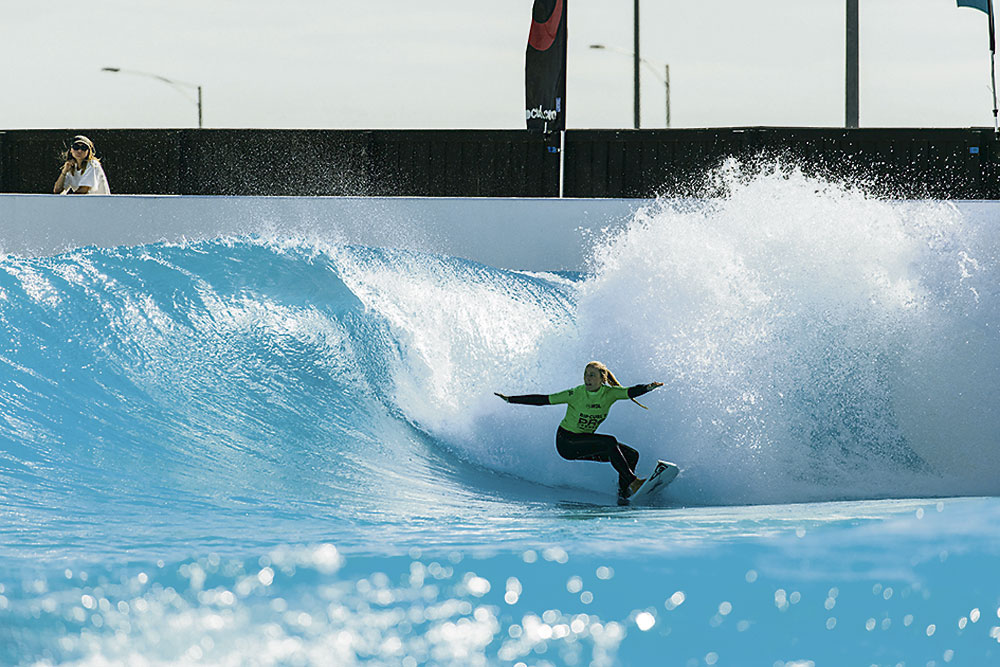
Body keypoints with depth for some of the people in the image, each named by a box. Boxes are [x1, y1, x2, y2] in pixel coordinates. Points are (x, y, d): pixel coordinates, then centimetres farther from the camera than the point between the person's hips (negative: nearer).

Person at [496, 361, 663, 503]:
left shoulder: (610, 394, -7)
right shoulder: (576, 394, -17)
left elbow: (632, 391, -20)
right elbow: (543, 400, -14)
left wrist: (648, 388, -43)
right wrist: (511, 399, -16)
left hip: (586, 443, 6)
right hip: (566, 442, -6)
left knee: (631, 455, -4)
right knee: (610, 442, -28)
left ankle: (624, 494, -1)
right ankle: (632, 482, -26)